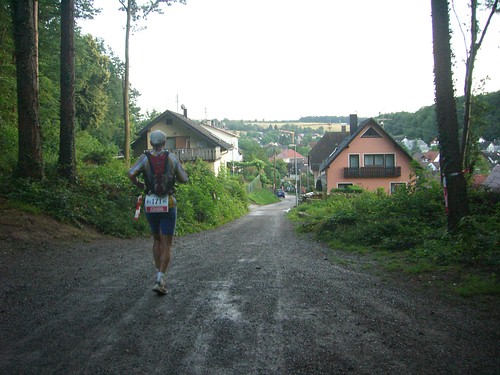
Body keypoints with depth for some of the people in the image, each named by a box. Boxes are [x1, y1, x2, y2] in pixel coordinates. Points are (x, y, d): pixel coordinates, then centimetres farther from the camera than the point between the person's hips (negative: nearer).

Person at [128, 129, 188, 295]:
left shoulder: (145, 158, 0)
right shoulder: (172, 158, 1)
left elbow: (131, 174, -15)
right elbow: (184, 179, 6)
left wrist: (139, 185, 5)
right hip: (168, 204, -2)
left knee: (157, 240, 22)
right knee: (167, 245, 1)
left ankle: (160, 276, 20)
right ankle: (160, 280, -13)